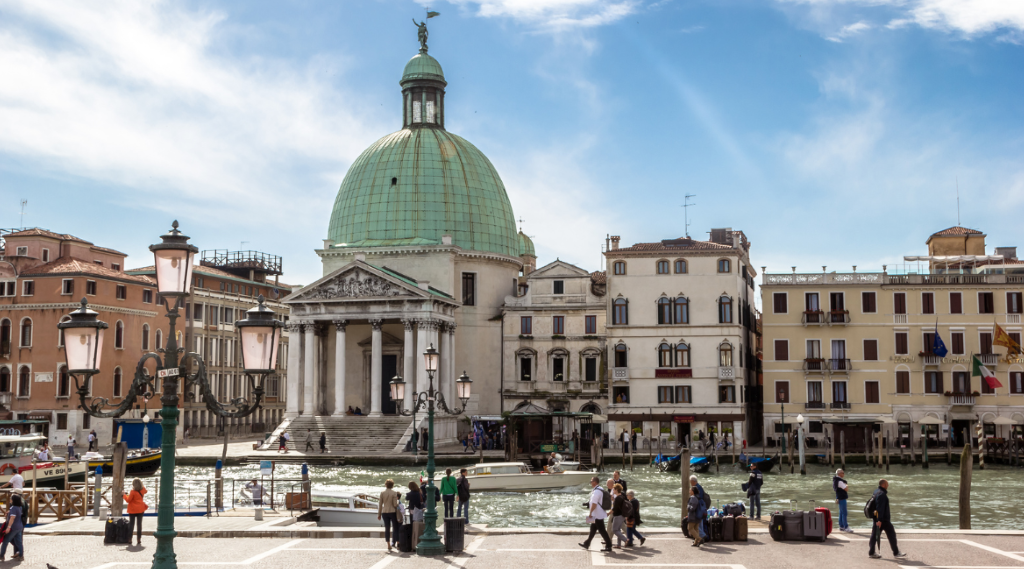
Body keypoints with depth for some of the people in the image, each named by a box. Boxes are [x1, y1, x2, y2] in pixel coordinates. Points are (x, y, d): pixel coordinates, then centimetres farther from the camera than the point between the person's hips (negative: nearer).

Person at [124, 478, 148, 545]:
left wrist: (125, 495, 1)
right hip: (140, 510, 3)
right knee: (139, 524, 4)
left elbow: (128, 500, -13)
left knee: (131, 524, 7)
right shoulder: (142, 490, -3)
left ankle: (129, 539, 9)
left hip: (133, 510, -3)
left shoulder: (133, 492, -18)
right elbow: (145, 491, 21)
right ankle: (139, 540, 0)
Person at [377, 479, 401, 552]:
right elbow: (395, 504, -10)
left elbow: (380, 504, 3)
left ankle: (389, 545, 7)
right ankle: (397, 543, 3)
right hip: (392, 512, -3)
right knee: (396, 528, 7)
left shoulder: (382, 493, 0)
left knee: (387, 528, 6)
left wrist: (379, 514, 10)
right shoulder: (394, 493, -8)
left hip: (384, 512, 3)